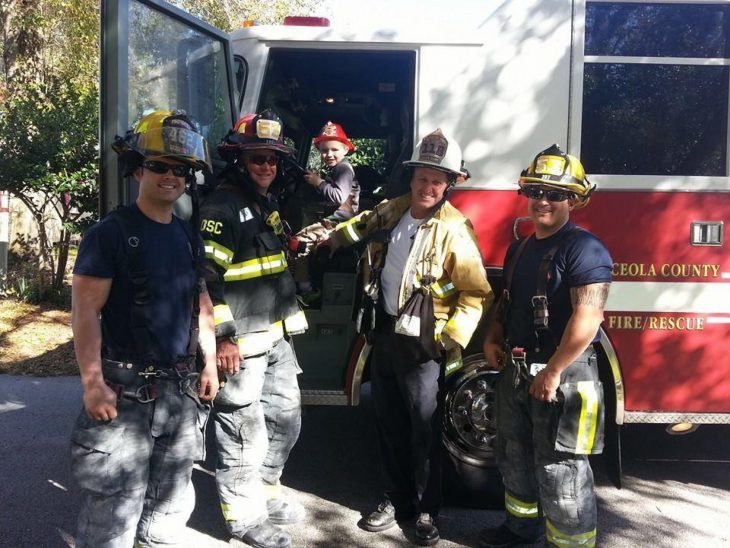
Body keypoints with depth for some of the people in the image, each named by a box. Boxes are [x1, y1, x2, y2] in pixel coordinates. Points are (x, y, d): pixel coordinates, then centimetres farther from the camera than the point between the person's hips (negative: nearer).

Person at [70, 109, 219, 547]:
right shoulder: (111, 233, -8)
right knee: (113, 512, -1)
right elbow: (85, 309, -12)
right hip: (125, 390, -6)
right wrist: (93, 383, -18)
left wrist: (209, 363, 13)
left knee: (172, 505, 17)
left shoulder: (189, 236, 11)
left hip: (181, 391, 6)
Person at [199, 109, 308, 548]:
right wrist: (223, 337, -23)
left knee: (285, 419, 19)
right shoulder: (221, 208, -14)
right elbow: (206, 277, -21)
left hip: (277, 338, 10)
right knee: (244, 430, 1)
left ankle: (267, 494, 37)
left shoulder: (269, 206, 16)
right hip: (241, 345, -10)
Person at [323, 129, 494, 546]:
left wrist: (454, 338, -22)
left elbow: (477, 292, -16)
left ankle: (427, 510, 22)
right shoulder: (392, 210, 4)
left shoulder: (454, 230, -15)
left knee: (425, 429, 3)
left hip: (422, 343, -6)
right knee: (389, 423, 15)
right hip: (386, 333, 6)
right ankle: (399, 499, 32)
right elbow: (363, 225, 27)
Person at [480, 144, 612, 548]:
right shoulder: (519, 248, 12)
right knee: (515, 459, 21)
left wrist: (553, 372, -23)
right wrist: (492, 341, 7)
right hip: (515, 371, 9)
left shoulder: (583, 248, -15)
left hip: (561, 376, -9)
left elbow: (588, 316, -24)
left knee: (559, 471, 0)